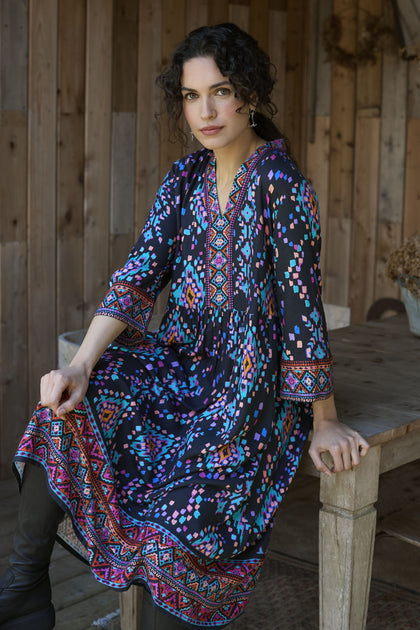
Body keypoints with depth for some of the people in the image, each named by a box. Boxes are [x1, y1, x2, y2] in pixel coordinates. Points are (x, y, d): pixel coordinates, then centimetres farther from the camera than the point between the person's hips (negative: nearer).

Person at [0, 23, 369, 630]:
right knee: (62, 405, -14)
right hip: (182, 359, 6)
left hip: (255, 378, -6)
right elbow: (140, 274, -2)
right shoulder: (185, 178, 6)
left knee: (189, 518, -25)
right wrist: (82, 366, -15)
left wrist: (324, 421, -11)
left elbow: (300, 301, -15)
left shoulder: (280, 183, -14)